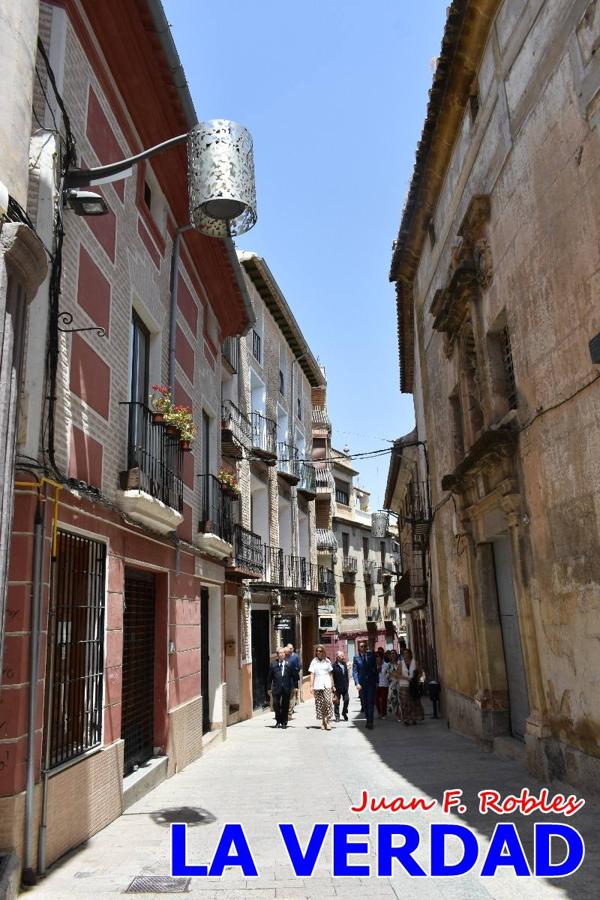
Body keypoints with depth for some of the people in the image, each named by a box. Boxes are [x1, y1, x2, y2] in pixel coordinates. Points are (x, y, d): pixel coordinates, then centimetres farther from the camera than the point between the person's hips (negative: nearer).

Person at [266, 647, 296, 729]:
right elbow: (269, 677, 6)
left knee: (285, 706, 6)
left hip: (286, 688, 0)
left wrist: (292, 687, -2)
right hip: (276, 688, 0)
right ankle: (278, 721, 18)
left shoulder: (289, 664, 3)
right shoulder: (273, 664, 3)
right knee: (276, 705, 0)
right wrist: (269, 687, 2)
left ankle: (284, 722, 18)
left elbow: (292, 676, 3)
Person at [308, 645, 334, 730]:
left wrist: (332, 685, 8)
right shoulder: (314, 662, 6)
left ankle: (327, 721, -10)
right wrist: (311, 686, -2)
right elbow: (312, 674, 4)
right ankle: (323, 721, 11)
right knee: (320, 703, 0)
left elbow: (330, 673, 13)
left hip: (326, 685, 0)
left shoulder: (327, 661, 9)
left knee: (328, 701, -13)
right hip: (317, 685, 0)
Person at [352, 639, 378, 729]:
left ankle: (370, 721, -7)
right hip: (362, 683, 0)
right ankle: (368, 720, 18)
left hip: (371, 682, 0)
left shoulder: (371, 656, 5)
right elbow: (355, 672, -2)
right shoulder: (356, 658, 1)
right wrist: (357, 683, -14)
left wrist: (376, 680, 2)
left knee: (370, 702, -7)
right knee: (364, 703, 6)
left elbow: (375, 669, 8)